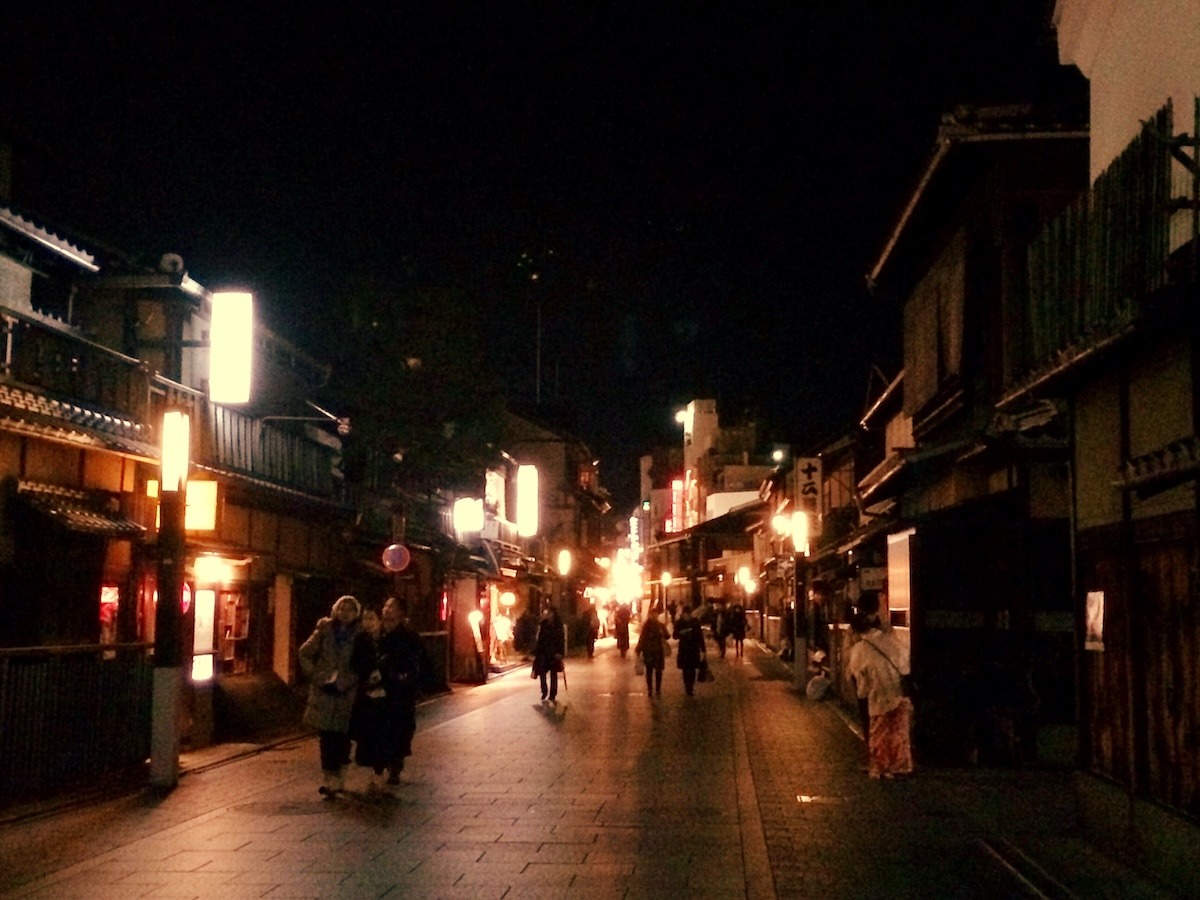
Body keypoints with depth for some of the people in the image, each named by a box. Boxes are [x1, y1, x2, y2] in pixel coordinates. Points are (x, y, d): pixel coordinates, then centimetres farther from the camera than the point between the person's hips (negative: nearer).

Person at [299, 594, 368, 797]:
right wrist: (315, 675, -1)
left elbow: (362, 665, 4)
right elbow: (304, 653, 6)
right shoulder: (325, 630, 2)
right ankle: (331, 778, 1)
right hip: (324, 691, 0)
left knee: (342, 735, 3)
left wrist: (351, 680, -6)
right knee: (327, 736, -4)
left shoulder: (359, 636, 2)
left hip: (347, 692, 0)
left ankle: (338, 778, 17)